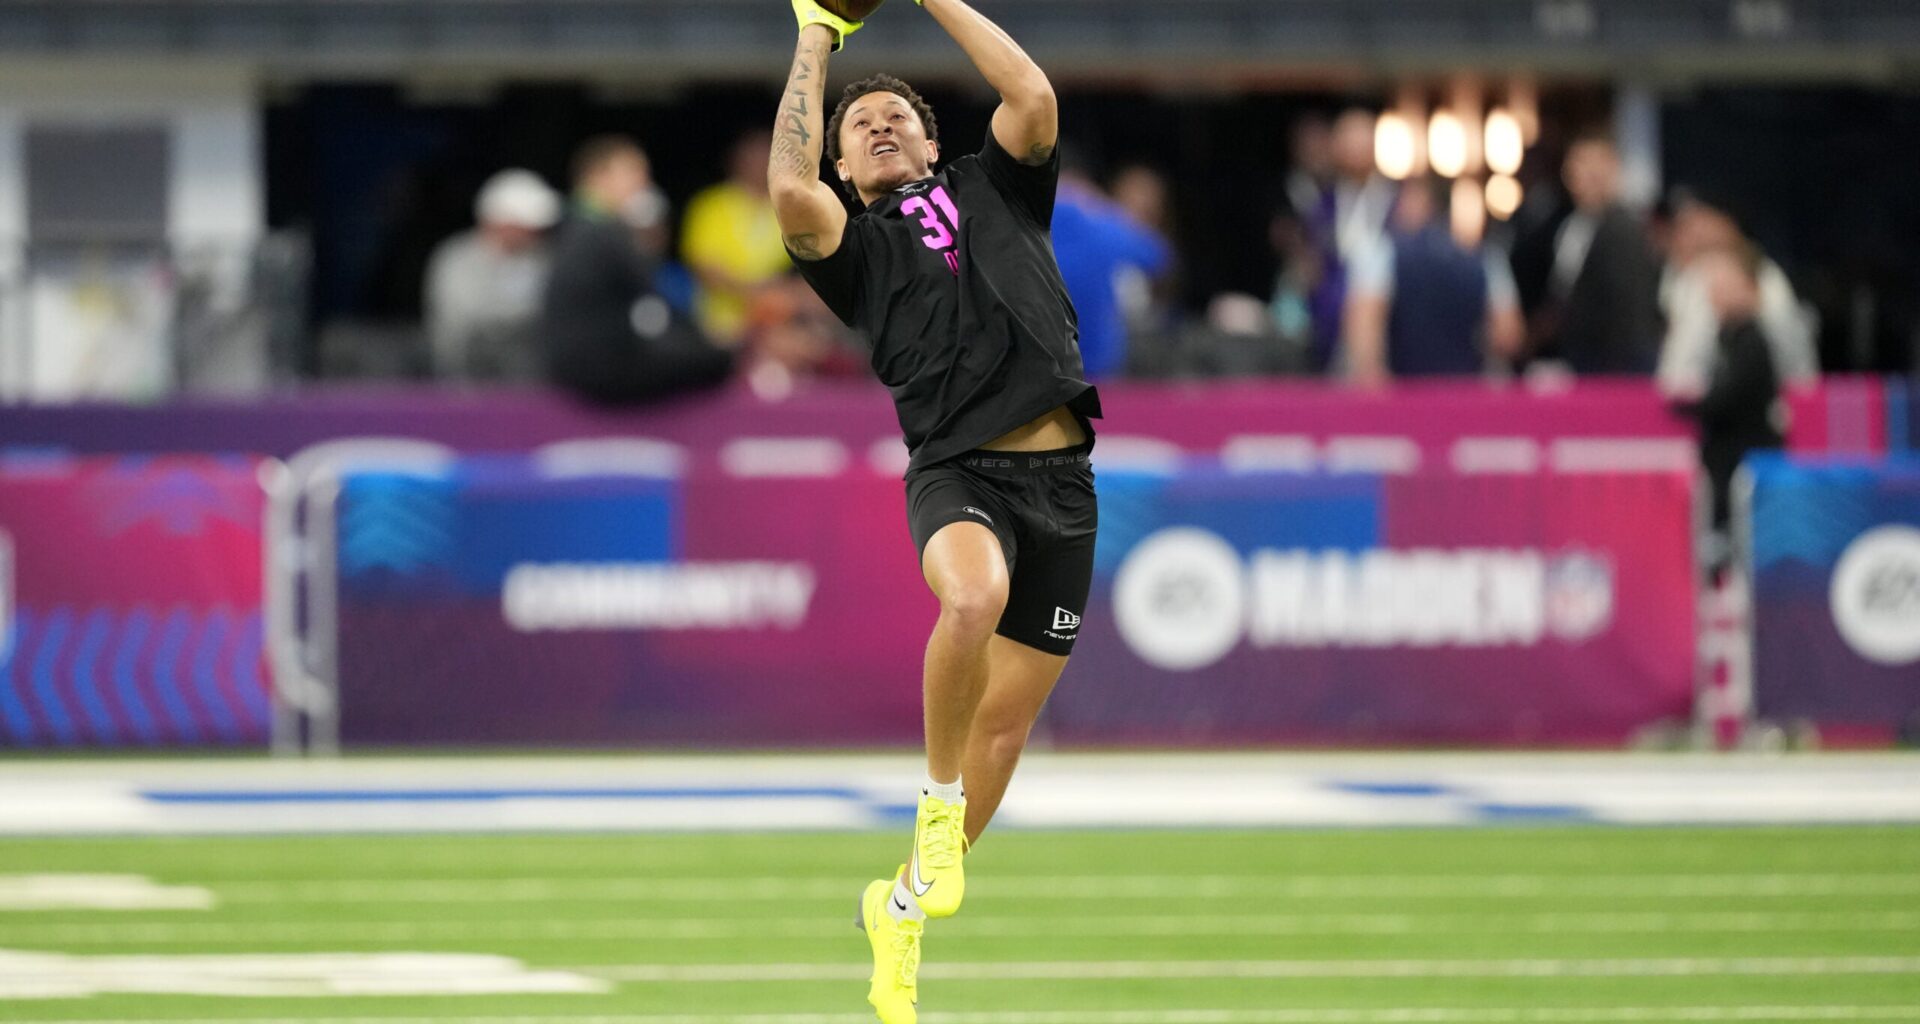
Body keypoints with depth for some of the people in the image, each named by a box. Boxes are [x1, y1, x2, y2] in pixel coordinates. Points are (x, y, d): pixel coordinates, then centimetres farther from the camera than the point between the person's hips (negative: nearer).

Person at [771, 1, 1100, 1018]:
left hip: (1061, 477, 3)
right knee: (972, 597, -37)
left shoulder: (993, 190, 20)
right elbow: (790, 189, -8)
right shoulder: (855, 243, 13)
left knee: (1005, 719, 5)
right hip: (958, 469, -3)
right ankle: (937, 797, -16)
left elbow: (1032, 98, 3)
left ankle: (903, 905, 23)